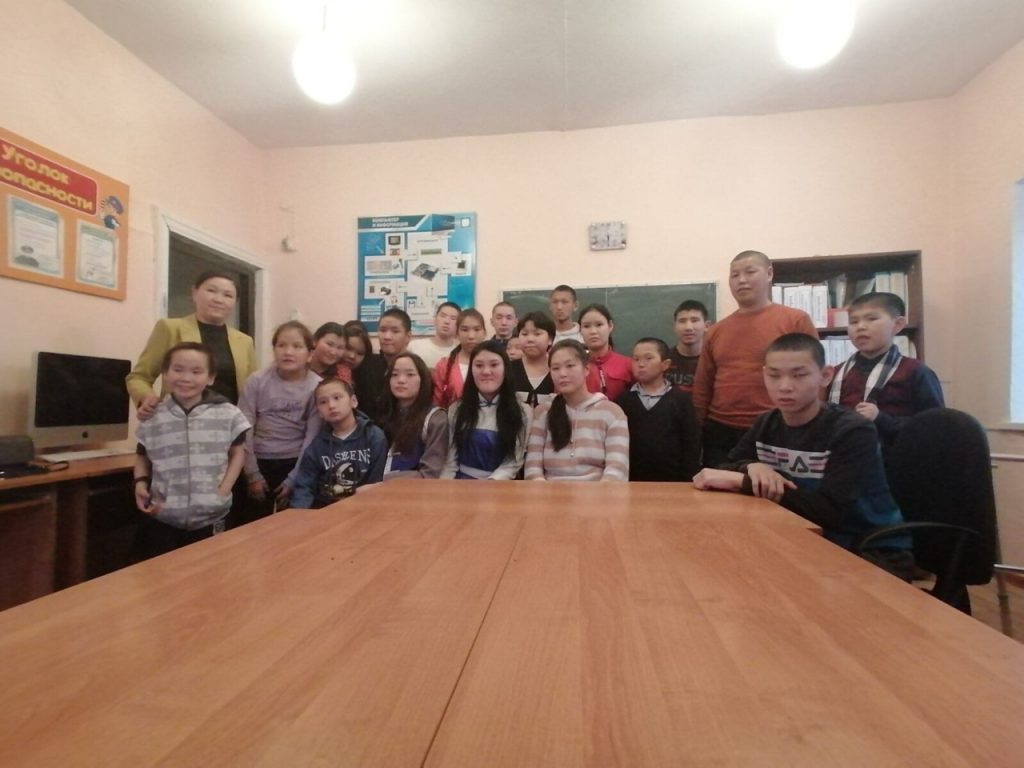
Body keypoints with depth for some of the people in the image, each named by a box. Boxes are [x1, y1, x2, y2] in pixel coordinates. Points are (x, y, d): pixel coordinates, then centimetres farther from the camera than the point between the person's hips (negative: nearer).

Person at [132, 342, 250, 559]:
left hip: (210, 518, -1)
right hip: (161, 518, 1)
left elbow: (237, 453, 3)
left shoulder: (227, 415, -6)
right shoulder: (153, 418, -1)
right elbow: (142, 457, 13)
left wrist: (224, 489, -7)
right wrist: (141, 483, -4)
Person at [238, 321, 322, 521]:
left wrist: (294, 478, -8)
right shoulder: (257, 381, -8)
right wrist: (253, 474, -6)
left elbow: (313, 436, -8)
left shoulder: (317, 386, -9)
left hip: (294, 464, 0)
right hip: (259, 461, 1)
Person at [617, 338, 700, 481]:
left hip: (672, 479, -1)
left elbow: (691, 442, -1)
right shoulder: (624, 400, 3)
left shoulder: (681, 399, 0)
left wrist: (688, 478, -6)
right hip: (632, 479, 1)